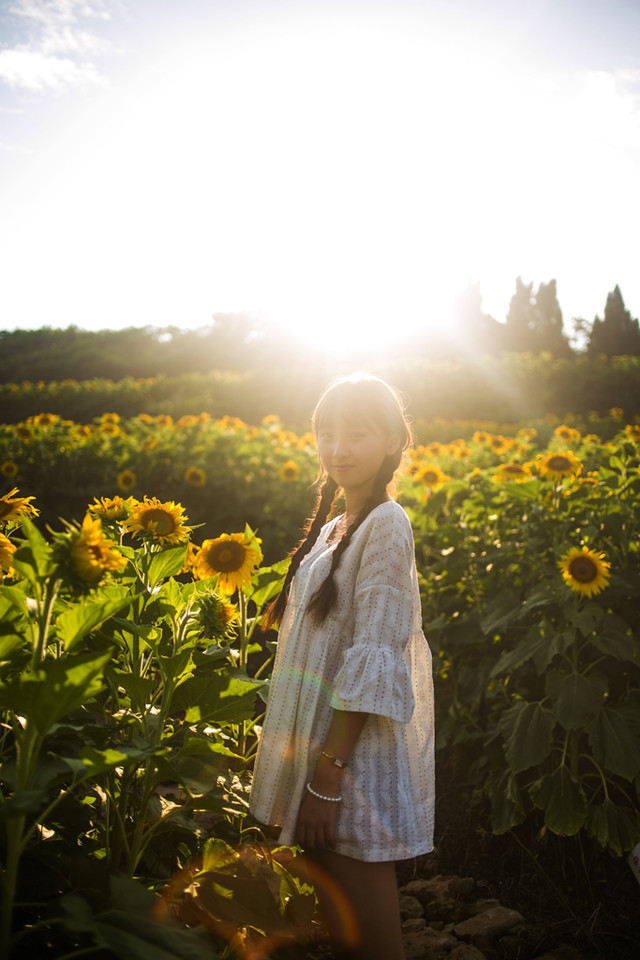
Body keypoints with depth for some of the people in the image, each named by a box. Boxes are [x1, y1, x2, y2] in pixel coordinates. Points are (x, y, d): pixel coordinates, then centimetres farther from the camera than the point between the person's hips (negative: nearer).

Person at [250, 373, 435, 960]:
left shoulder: (386, 525, -12)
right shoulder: (332, 528, 13)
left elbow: (373, 662, -18)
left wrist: (328, 777, -20)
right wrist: (315, 770, 13)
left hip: (359, 756, -8)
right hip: (325, 745, 8)